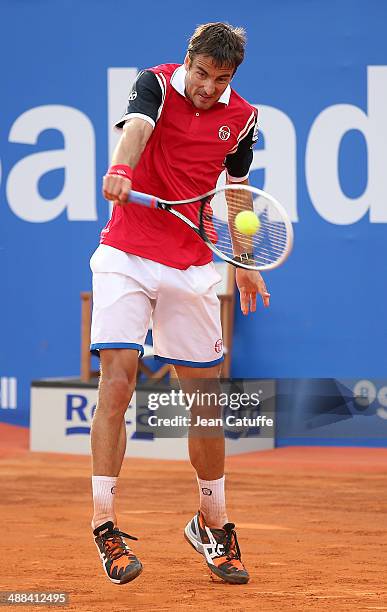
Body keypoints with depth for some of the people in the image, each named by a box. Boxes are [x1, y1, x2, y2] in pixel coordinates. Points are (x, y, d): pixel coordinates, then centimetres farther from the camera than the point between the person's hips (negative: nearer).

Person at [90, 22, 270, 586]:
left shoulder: (241, 118, 4)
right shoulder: (157, 85, -8)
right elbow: (136, 126, -30)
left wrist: (245, 263, 21)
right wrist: (120, 168, -51)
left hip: (191, 270, 4)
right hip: (126, 258, -4)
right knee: (117, 379, -15)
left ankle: (213, 524, 25)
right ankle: (104, 523, -11)